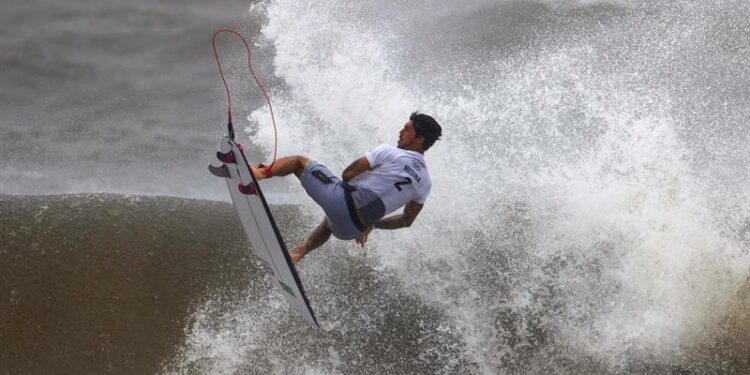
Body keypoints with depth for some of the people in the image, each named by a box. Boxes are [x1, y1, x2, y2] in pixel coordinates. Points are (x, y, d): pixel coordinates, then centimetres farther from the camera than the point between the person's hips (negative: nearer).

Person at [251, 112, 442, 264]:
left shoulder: (388, 152, -6)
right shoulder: (425, 183, 8)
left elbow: (347, 174, -6)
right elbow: (407, 221, 17)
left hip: (340, 200, -6)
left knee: (299, 161, 9)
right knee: (329, 222, 43)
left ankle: (261, 172, -15)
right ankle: (299, 252, 25)